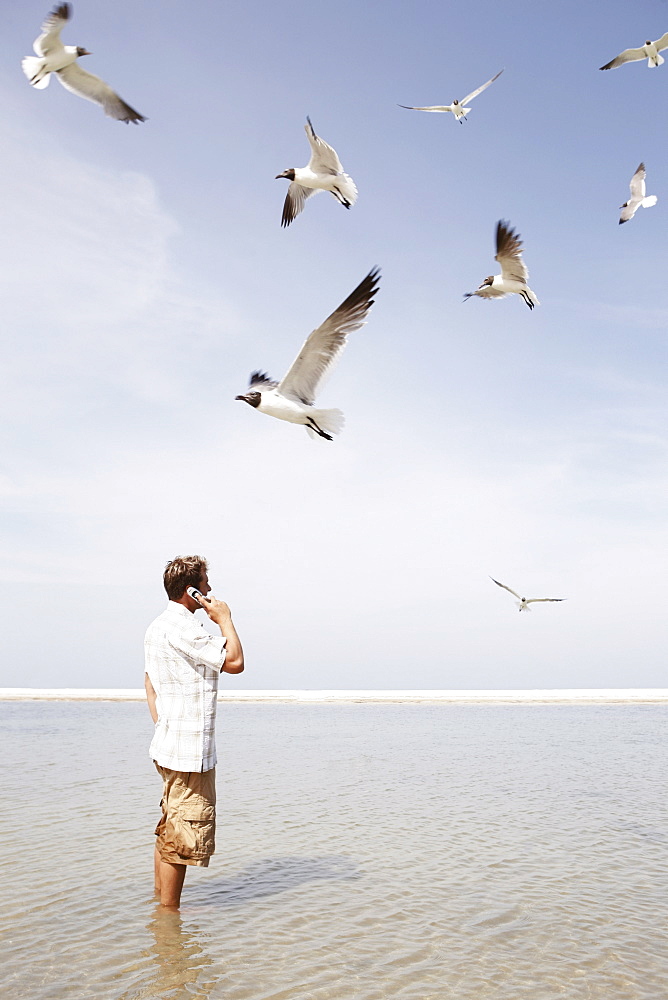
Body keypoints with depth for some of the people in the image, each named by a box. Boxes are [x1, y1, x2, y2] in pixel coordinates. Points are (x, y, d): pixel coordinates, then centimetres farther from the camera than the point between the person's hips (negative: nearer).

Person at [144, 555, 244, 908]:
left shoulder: (159, 625, 14)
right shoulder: (183, 628, -19)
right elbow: (234, 661, -20)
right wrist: (225, 619, -9)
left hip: (169, 744, 11)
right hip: (189, 750, -11)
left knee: (169, 829, 20)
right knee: (183, 836, -3)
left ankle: (160, 900, 30)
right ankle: (169, 911, 5)